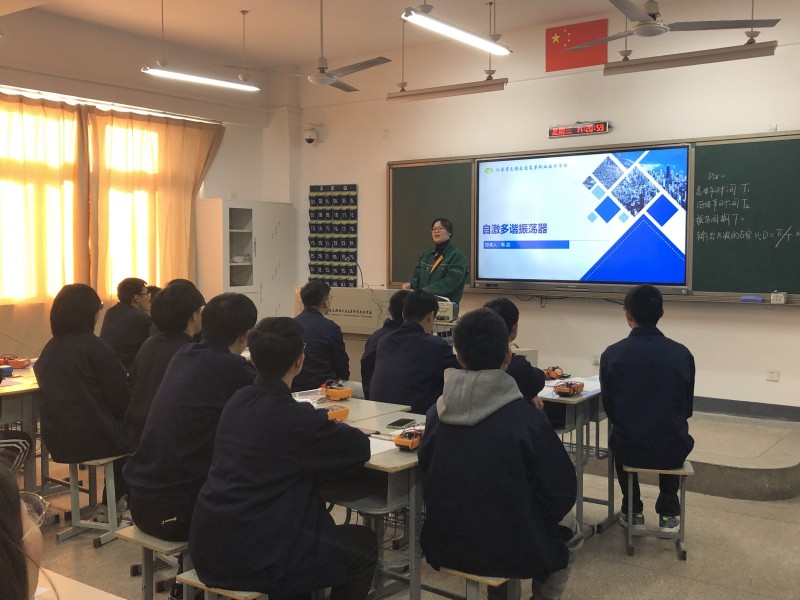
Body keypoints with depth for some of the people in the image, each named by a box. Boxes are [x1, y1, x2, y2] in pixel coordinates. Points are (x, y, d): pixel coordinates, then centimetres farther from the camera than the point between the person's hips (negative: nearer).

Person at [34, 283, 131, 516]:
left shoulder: (49, 349, 4)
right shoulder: (95, 346, -16)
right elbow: (122, 398, -14)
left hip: (58, 441, 7)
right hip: (95, 438, -7)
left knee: (124, 428, 29)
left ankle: (111, 502, 37)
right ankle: (111, 503, 30)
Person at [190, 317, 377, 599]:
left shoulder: (237, 401, 3)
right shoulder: (297, 417, -19)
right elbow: (360, 447, -6)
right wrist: (334, 428, 13)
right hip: (256, 560, -7)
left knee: (304, 518, 32)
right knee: (363, 544, 13)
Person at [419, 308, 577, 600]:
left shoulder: (436, 413, -7)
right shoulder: (526, 417, -19)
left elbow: (429, 476, 5)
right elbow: (562, 492, -12)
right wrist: (532, 528, 8)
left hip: (445, 545, 4)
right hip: (511, 550, -4)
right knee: (558, 552, 28)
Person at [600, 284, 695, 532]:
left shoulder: (612, 354, -12)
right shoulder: (682, 353, -8)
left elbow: (609, 408, 0)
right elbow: (687, 408, 3)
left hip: (630, 450, -1)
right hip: (672, 451, 1)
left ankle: (632, 511, 37)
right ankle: (668, 513, 33)